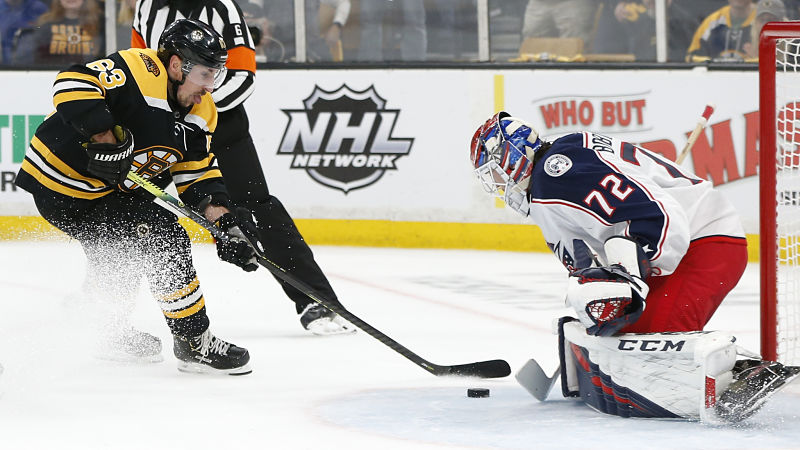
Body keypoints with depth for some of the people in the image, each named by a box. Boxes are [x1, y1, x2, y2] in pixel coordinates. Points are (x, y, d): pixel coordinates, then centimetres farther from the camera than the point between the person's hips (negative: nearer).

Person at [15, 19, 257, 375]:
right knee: (163, 241, -16)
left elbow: (198, 173, 6)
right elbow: (73, 84, -35)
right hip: (61, 182, -10)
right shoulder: (137, 72, -25)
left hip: (110, 188, 10)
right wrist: (105, 135, -39)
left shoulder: (201, 113, 3)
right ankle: (194, 343, -7)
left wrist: (222, 216, -10)